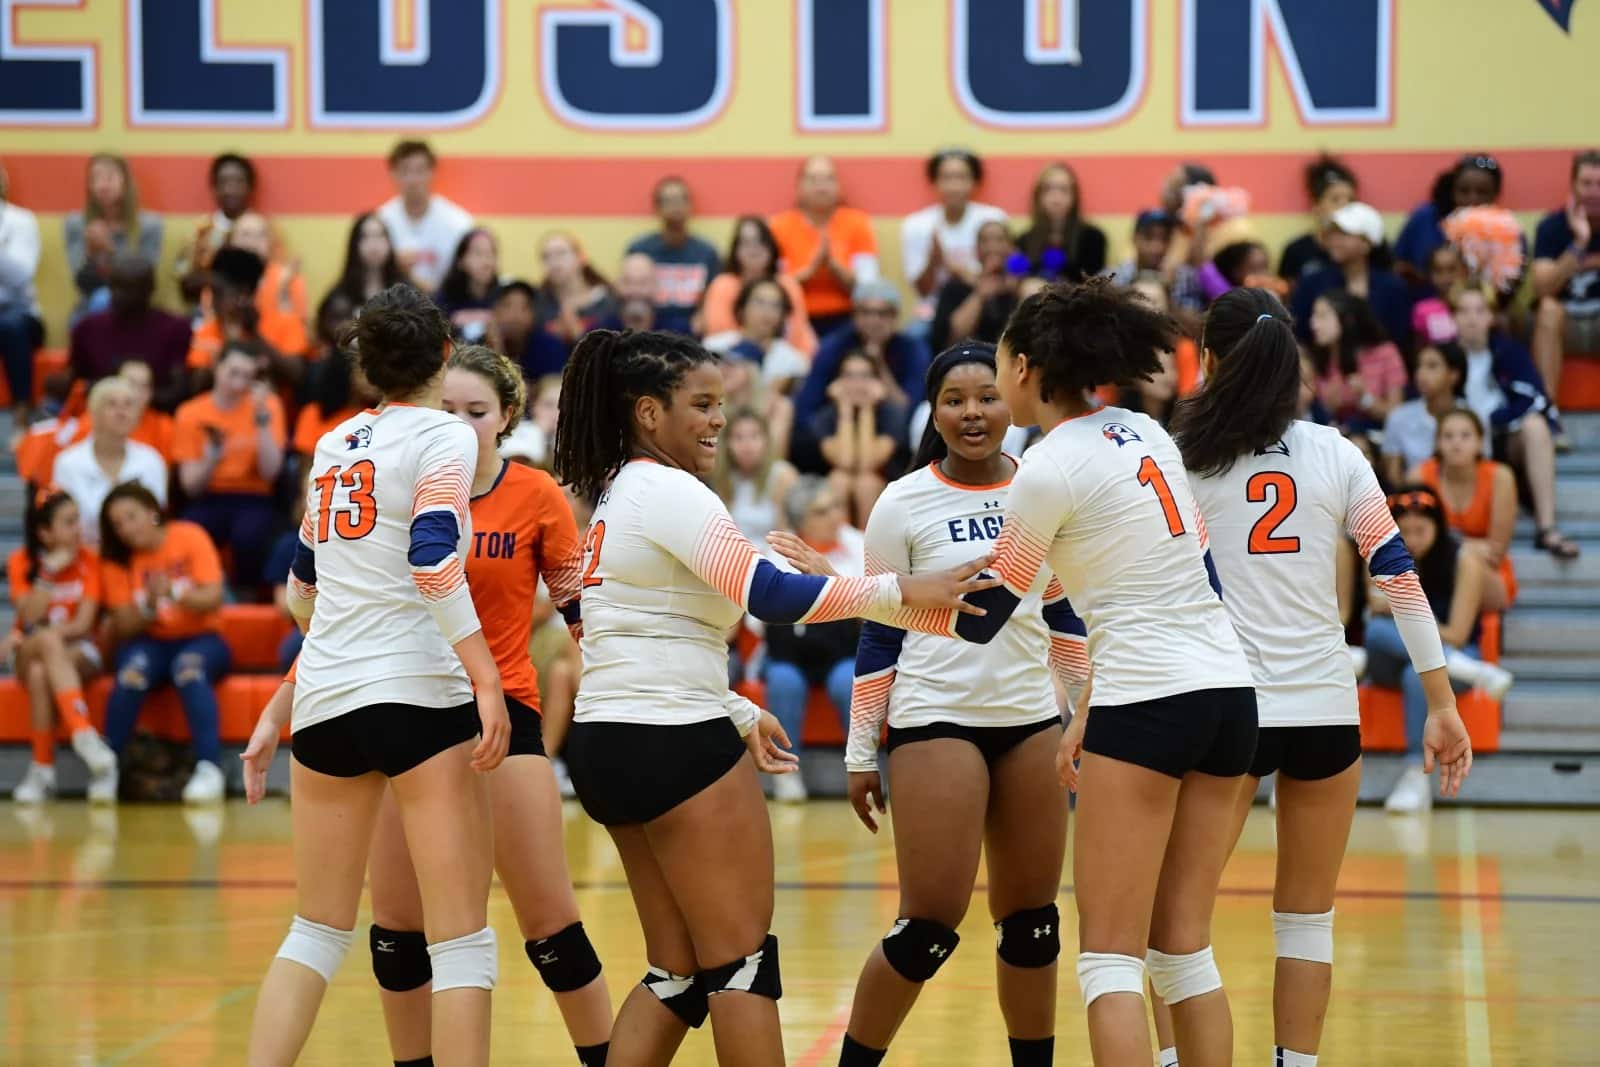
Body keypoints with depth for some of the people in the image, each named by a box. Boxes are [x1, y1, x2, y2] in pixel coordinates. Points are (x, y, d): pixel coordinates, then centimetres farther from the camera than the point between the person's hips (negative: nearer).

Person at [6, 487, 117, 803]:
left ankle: (43, 769, -40)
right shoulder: (21, 562, -1)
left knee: (41, 674, -37)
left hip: (77, 651, 0)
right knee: (48, 642, -38)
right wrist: (49, 572, -20)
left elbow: (83, 624, -11)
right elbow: (29, 619, -12)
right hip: (27, 653, 0)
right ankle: (84, 734, -51)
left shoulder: (89, 561, -2)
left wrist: (39, 633, -23)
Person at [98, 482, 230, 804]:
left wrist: (174, 592, -28)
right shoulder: (118, 560, 2)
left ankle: (209, 767, -42)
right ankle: (107, 767, -29)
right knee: (132, 671, -33)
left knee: (188, 667, -36)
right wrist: (149, 606, -23)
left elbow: (213, 599, -12)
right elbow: (123, 627, -3)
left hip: (201, 640, -2)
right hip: (150, 644, 2)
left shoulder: (189, 537, -5)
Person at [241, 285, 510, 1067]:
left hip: (325, 697, 6)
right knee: (461, 938, -3)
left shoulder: (335, 445, 16)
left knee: (318, 929, 13)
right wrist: (487, 679, -22)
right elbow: (434, 562, -18)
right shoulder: (443, 436, -2)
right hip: (419, 694, -6)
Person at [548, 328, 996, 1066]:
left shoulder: (616, 494, 17)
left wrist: (737, 715, 22)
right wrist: (898, 593, -20)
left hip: (611, 746, 9)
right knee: (743, 961, -3)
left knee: (679, 973, 11)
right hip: (672, 746, -9)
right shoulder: (665, 490, -13)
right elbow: (767, 592, -23)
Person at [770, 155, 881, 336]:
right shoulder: (780, 226, 3)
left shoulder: (857, 223, 4)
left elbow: (866, 287, -1)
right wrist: (811, 269, -16)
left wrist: (831, 264, -16)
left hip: (844, 321, 0)